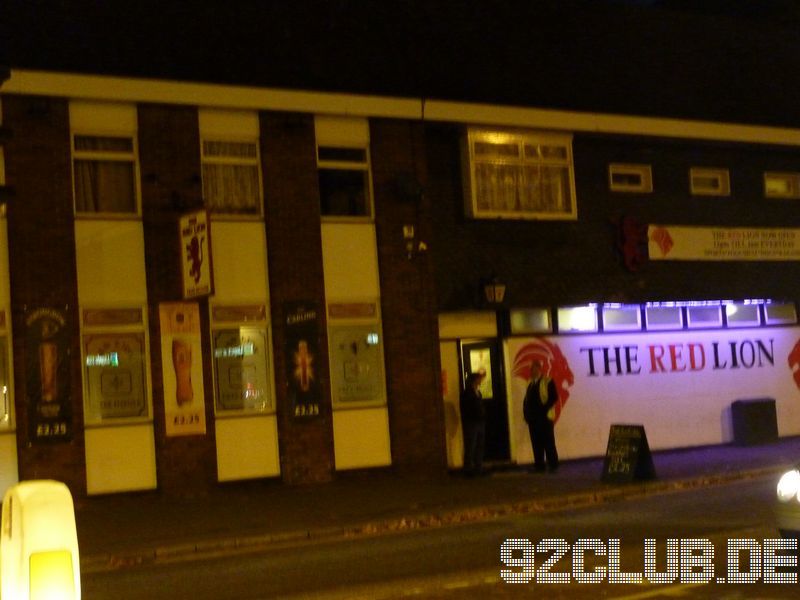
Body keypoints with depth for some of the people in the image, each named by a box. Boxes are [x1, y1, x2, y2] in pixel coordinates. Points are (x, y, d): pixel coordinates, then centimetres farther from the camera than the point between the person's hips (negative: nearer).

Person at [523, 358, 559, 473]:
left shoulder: (548, 381, -2)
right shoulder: (530, 383, 19)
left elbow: (554, 397, -11)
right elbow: (527, 399, 19)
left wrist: (544, 410, -16)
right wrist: (526, 412, 5)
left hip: (544, 417, -6)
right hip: (533, 419, 6)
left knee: (548, 442, -3)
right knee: (536, 443, 5)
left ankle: (553, 465, 2)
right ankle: (539, 465, 9)